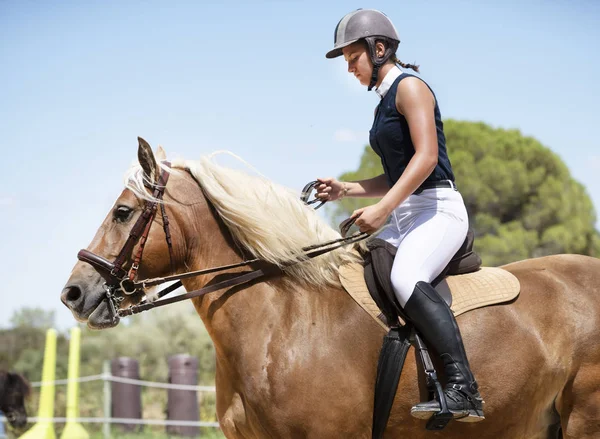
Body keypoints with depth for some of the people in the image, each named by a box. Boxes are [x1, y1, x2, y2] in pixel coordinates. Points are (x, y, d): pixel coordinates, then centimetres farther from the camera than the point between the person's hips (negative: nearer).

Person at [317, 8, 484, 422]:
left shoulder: (410, 87, -6)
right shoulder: (386, 101, 21)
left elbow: (426, 157, -18)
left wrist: (383, 209, -23)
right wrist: (344, 189, 11)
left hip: (438, 209, -10)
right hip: (407, 217, 10)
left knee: (406, 278, -34)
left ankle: (463, 389, -39)